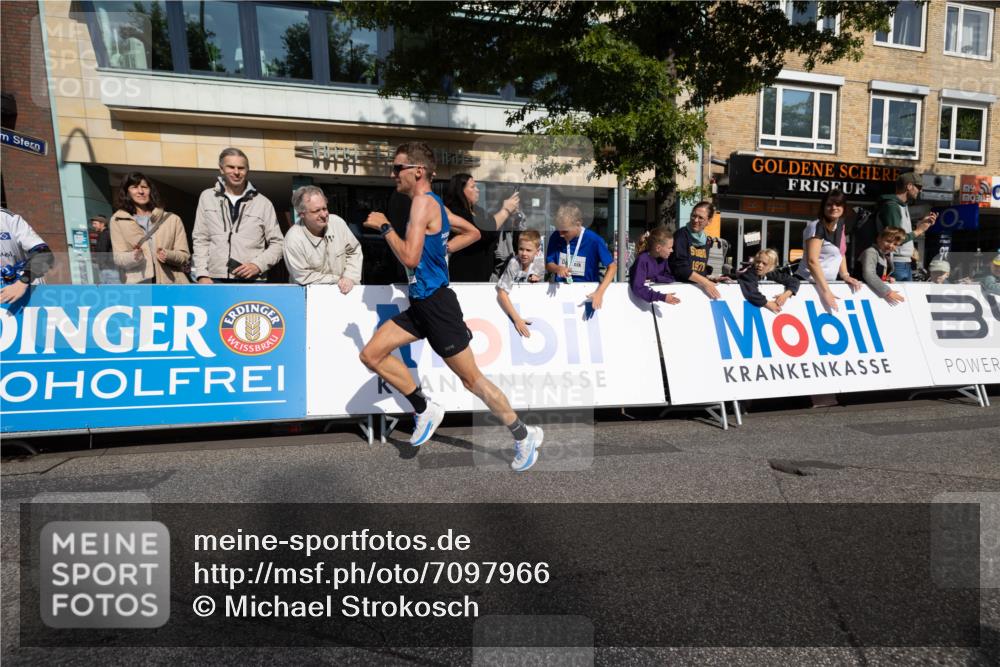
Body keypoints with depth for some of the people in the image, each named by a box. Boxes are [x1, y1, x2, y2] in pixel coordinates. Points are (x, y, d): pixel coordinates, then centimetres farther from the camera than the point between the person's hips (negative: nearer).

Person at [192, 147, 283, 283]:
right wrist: (202, 274, 0)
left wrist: (258, 265, -9)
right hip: (216, 280, 1)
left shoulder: (263, 203, 7)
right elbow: (200, 239, 10)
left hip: (252, 282, -1)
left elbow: (277, 243, 6)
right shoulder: (207, 197, 12)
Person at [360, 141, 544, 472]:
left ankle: (524, 436, 18)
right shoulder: (435, 204, 11)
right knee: (371, 355, 6)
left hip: (436, 304, -9)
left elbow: (410, 258, -25)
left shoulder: (423, 201, -15)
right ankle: (426, 410, 17)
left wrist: (384, 227, -13)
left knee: (472, 379, 1)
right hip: (421, 304, 9)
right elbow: (472, 232, 23)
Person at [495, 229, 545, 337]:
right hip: (511, 301, -3)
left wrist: (536, 277, -20)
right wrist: (517, 319, -39)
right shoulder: (513, 264, -31)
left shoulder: (540, 263, -19)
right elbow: (502, 293, -34)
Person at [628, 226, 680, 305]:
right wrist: (662, 297, -39)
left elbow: (671, 278, -4)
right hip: (643, 301, -5)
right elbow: (637, 288, -33)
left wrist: (653, 279, -21)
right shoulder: (643, 259, -22)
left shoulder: (663, 257, -1)